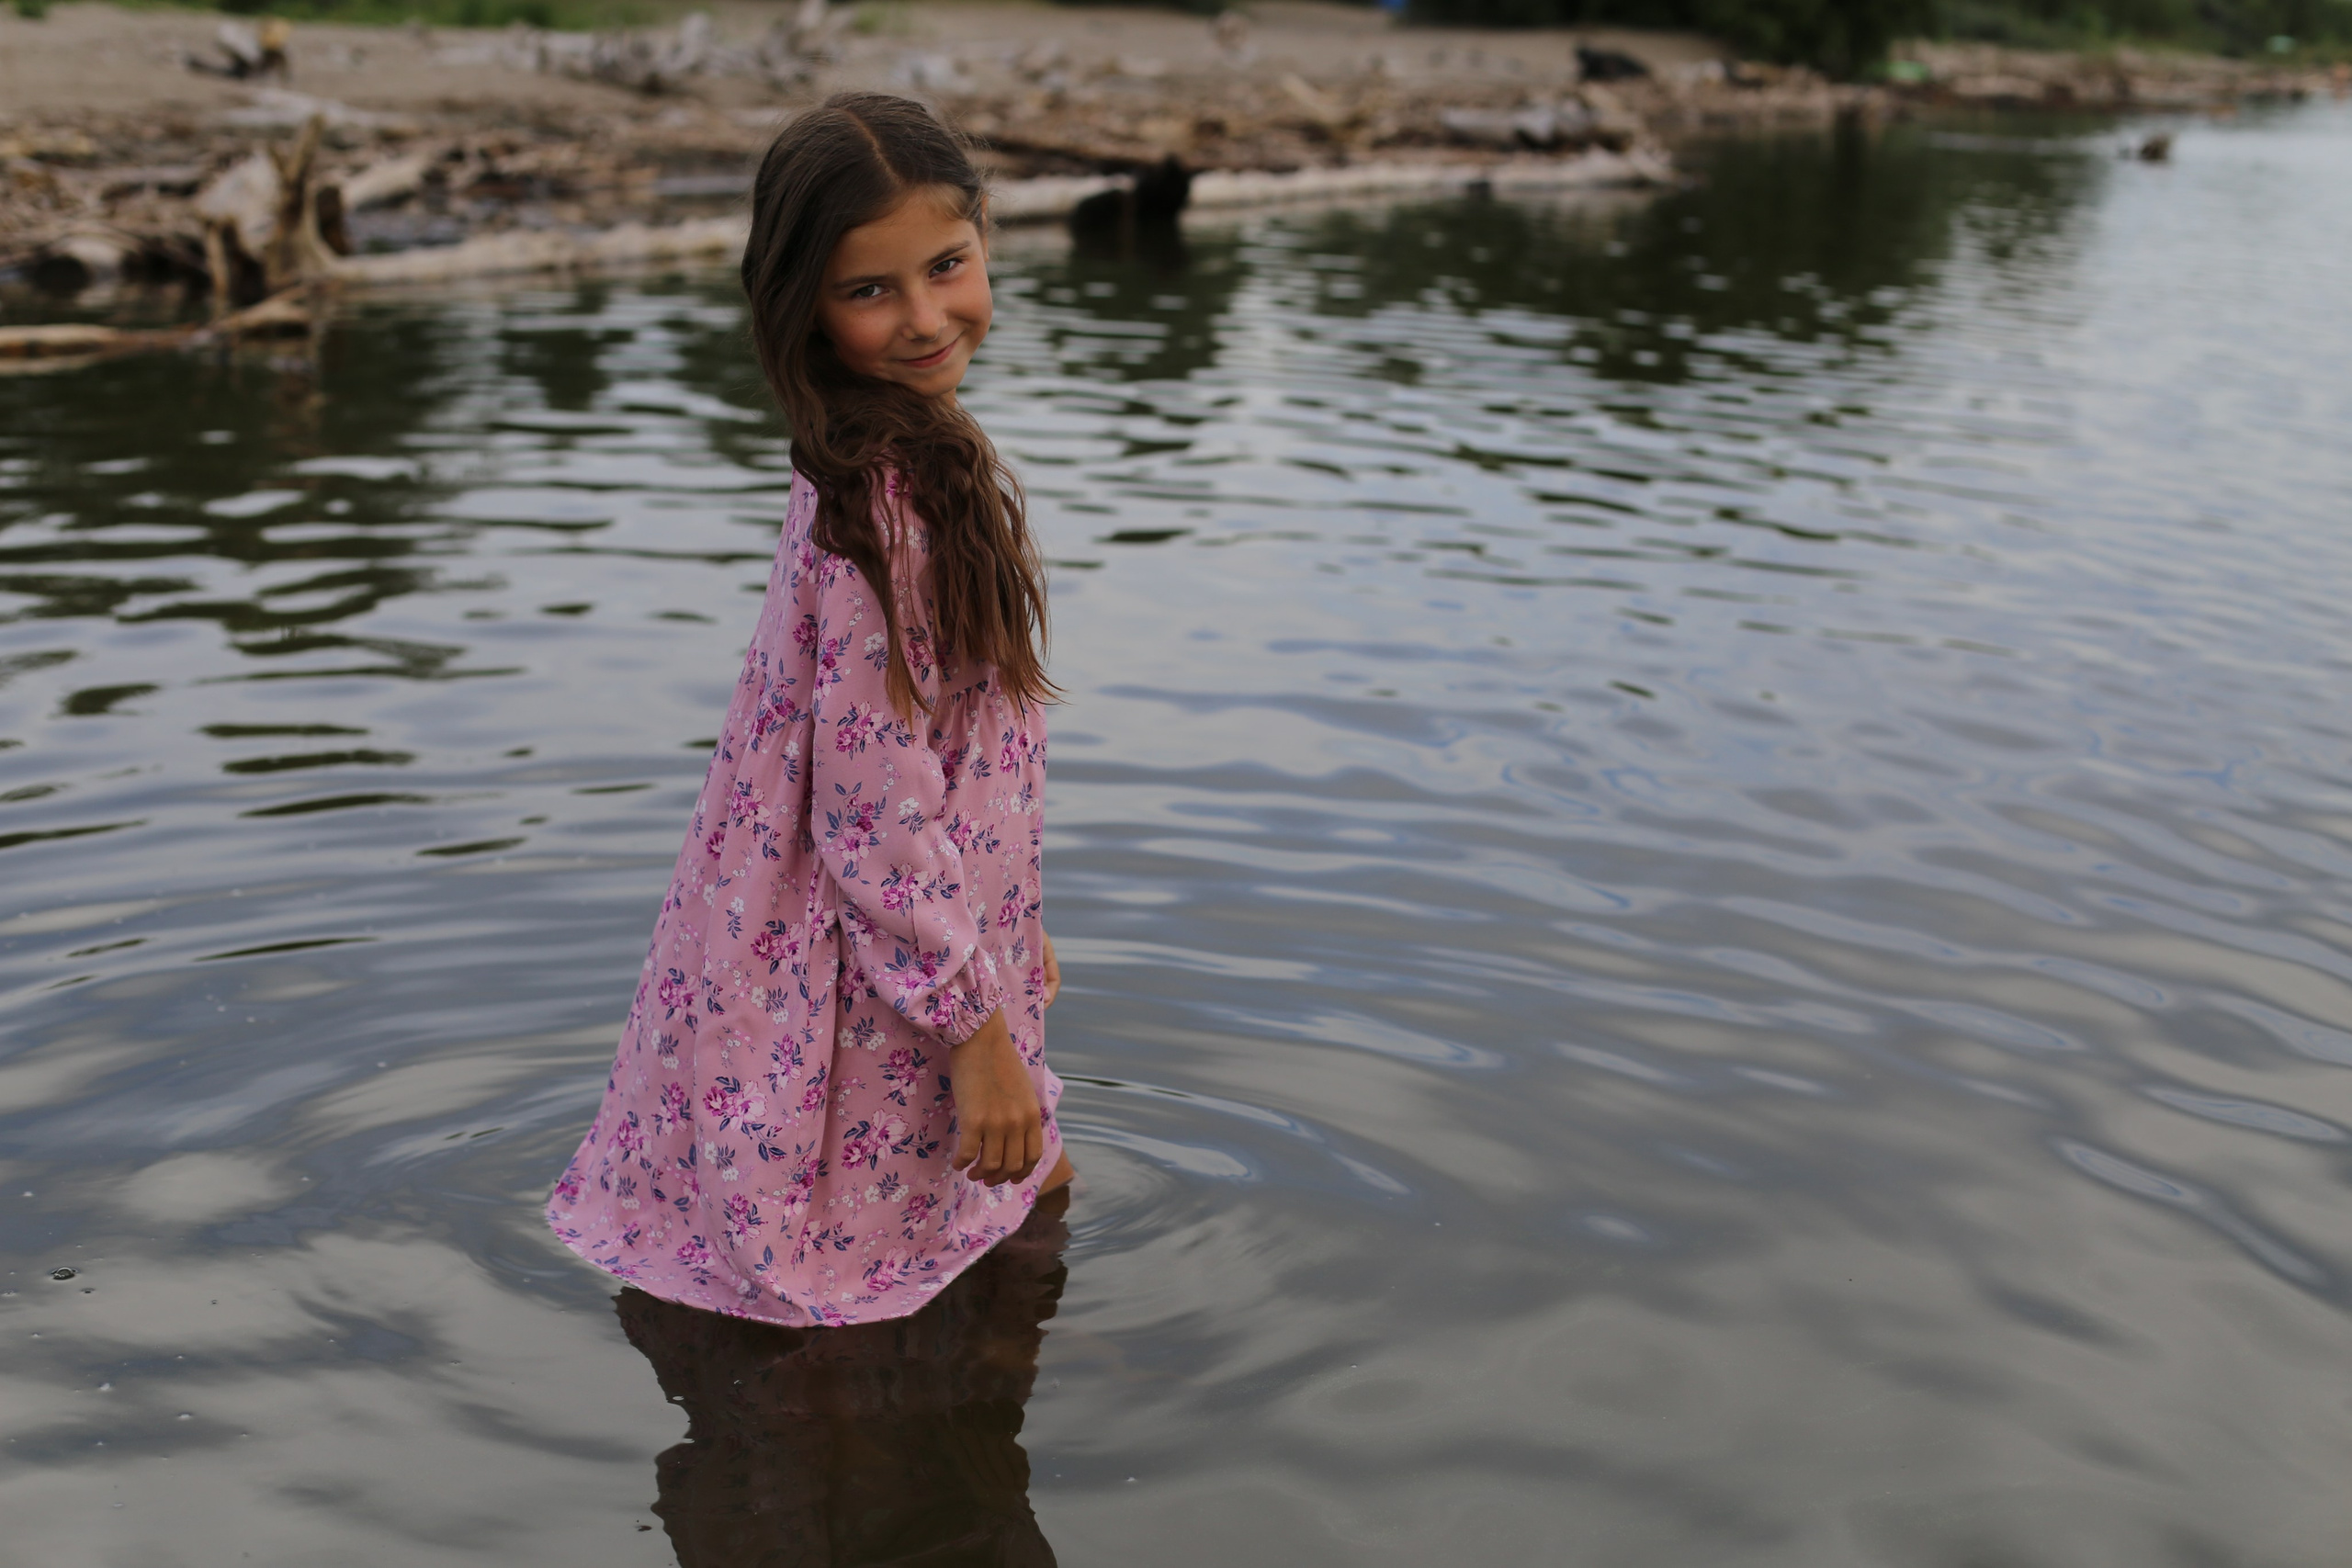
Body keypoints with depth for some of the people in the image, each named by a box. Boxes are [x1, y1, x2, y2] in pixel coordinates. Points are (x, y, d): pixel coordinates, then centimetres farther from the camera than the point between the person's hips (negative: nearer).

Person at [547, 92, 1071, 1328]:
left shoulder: (921, 454, 4)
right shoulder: (886, 500, -27)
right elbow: (877, 812, -27)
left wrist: (1010, 934, 20)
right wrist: (975, 1027, -20)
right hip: (861, 992, -10)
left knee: (1036, 1185, 26)